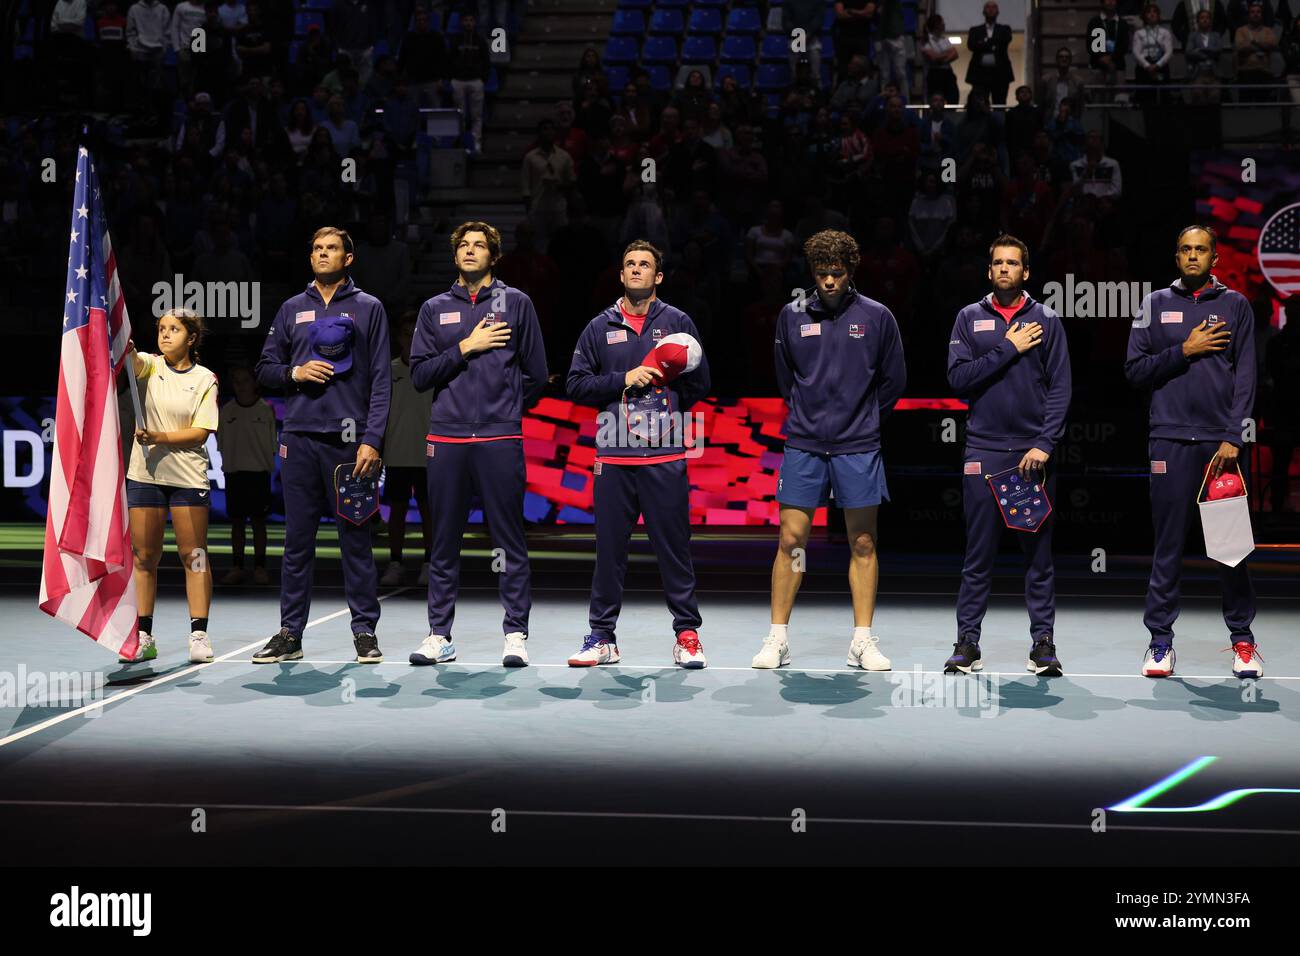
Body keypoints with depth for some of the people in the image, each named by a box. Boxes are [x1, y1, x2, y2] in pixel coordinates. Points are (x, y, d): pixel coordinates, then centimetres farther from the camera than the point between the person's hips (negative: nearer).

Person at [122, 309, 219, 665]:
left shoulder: (205, 379, 1)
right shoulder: (150, 366, 5)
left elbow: (200, 432, -6)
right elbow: (129, 358, -18)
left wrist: (159, 438, -17)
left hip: (188, 476, -2)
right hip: (144, 474, 2)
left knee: (193, 555, -1)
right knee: (144, 555, 3)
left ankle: (199, 635, 4)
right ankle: (143, 637, 9)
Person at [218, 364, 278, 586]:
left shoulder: (265, 409, 0)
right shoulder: (226, 411, 6)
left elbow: (272, 445, 2)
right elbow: (222, 445, 10)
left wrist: (269, 467, -5)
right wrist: (227, 464, 0)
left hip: (259, 470, -2)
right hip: (233, 471, 2)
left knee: (258, 520, 2)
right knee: (236, 521, 6)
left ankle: (259, 567, 8)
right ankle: (237, 567, 12)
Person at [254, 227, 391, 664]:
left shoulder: (369, 308, 6)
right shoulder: (291, 309, 14)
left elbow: (381, 381, 0)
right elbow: (265, 367, 18)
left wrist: (372, 439, -9)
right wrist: (294, 372, -4)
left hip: (349, 439, -3)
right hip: (299, 438, 3)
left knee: (355, 538, 0)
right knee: (297, 539, 5)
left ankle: (365, 631, 8)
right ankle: (290, 634, 11)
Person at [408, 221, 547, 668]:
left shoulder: (516, 303, 7)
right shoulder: (435, 309, 13)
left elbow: (535, 375, 8)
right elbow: (420, 374, 3)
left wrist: (505, 409, 11)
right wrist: (466, 347, -5)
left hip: (500, 441, -2)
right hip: (446, 441, 2)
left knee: (510, 542, -1)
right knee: (444, 543, 6)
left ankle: (516, 634, 5)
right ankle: (439, 635, 13)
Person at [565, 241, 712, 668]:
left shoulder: (678, 322, 7)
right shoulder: (600, 327, 10)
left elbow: (699, 383, 6)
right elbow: (577, 384, 5)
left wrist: (658, 386, -3)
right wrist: (624, 380, -7)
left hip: (666, 459, -1)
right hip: (613, 458, 1)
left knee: (675, 549, 2)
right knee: (609, 550, 5)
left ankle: (687, 634, 11)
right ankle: (602, 637, 14)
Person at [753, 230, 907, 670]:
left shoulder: (877, 317, 1)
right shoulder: (792, 316, 4)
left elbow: (894, 380, 10)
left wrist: (861, 418, 12)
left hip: (858, 448, 0)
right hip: (803, 446, 1)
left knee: (863, 543, 3)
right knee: (791, 539, -1)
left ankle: (863, 641, 11)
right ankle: (777, 639, 7)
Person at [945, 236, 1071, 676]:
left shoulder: (1046, 320, 6)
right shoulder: (970, 318, 8)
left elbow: (1060, 388, 1)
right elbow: (958, 377, -4)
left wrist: (1045, 444, -9)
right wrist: (1008, 349, -9)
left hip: (1033, 452, 0)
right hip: (983, 451, 0)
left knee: (1039, 553, 3)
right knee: (978, 553, 2)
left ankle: (1043, 642, 9)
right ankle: (967, 642, 8)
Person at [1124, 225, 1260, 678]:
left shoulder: (1235, 305, 8)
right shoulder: (1155, 305, 9)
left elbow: (1245, 377, 1)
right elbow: (1135, 370, 4)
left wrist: (1233, 438, -8)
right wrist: (1184, 350, -8)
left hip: (1222, 441, 0)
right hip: (1171, 440, 0)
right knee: (1168, 544, 1)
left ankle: (1242, 637, 13)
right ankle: (1161, 639, 7)